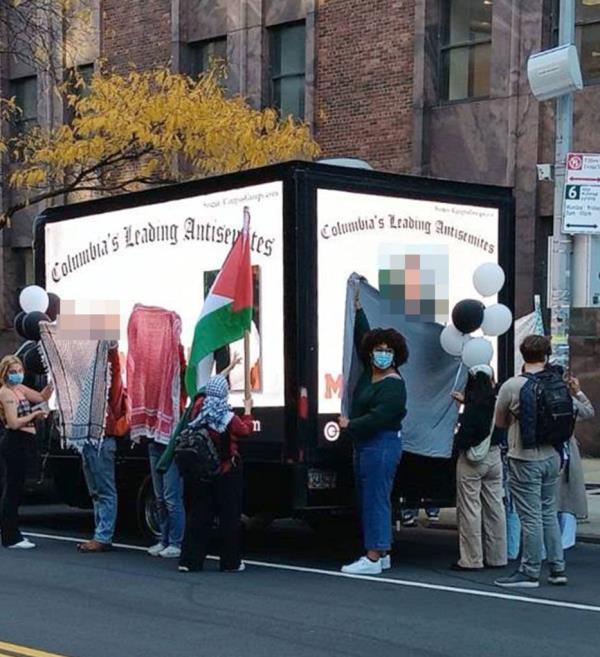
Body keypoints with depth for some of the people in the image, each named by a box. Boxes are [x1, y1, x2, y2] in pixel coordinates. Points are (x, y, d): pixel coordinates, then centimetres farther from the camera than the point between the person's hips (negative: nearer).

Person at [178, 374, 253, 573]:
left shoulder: (199, 407, -3)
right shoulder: (228, 418, -17)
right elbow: (245, 429, -1)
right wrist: (247, 411, 15)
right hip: (227, 471, -5)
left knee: (197, 514, 7)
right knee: (229, 516, 4)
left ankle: (189, 560, 4)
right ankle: (231, 562, 7)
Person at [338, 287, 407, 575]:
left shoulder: (393, 385, -13)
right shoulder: (369, 373, 12)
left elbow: (378, 417, -22)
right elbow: (363, 338, 25)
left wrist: (350, 425, -11)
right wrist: (356, 306, 23)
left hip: (382, 446, -10)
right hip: (365, 445, 10)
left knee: (375, 500, -9)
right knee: (367, 500, 12)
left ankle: (374, 558, -7)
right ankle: (381, 554, 18)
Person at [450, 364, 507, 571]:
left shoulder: (473, 406, -18)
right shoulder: (497, 403, -3)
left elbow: (465, 433, -20)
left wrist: (457, 445, 1)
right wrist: (465, 402, 25)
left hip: (472, 460, -6)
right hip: (494, 457, 6)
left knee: (470, 508, 0)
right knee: (495, 507, 11)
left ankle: (472, 560, 2)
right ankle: (496, 557, 18)